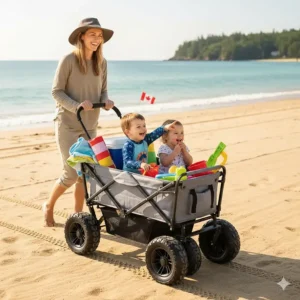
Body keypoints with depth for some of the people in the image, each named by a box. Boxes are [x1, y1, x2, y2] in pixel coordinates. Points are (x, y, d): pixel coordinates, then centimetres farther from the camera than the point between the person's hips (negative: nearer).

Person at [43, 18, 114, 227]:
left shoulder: (102, 62, 3)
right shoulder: (69, 60, -13)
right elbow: (56, 92, -11)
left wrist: (106, 101, -12)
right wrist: (76, 106, -26)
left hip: (90, 126, 5)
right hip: (68, 124, -5)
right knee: (72, 173, -6)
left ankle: (78, 215, 22)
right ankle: (49, 206, 20)